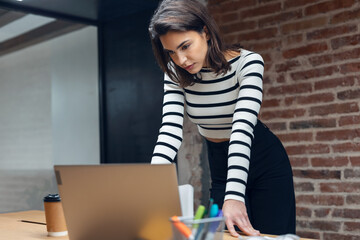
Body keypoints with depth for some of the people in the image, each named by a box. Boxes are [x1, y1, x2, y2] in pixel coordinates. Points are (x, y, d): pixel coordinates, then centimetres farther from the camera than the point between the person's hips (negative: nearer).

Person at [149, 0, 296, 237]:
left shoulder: (247, 62, -23)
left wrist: (233, 196, -45)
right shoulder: (176, 74, -12)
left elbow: (243, 126, -34)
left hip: (265, 164, -3)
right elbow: (171, 129, -23)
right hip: (220, 165, 3)